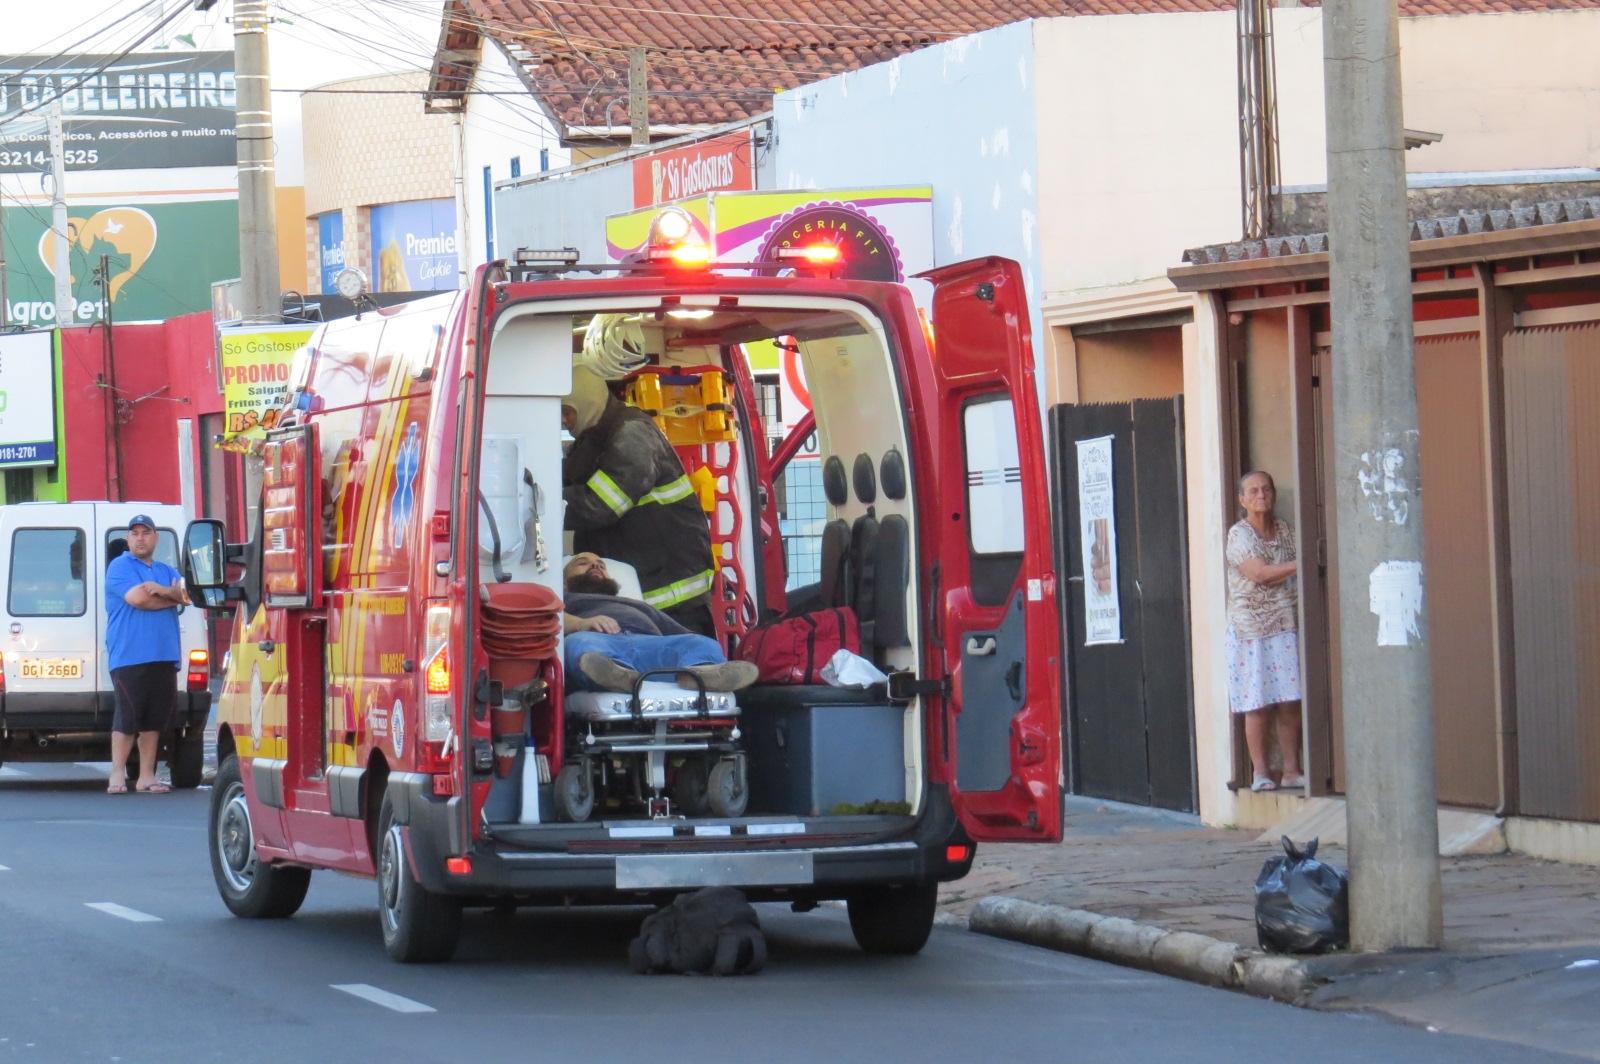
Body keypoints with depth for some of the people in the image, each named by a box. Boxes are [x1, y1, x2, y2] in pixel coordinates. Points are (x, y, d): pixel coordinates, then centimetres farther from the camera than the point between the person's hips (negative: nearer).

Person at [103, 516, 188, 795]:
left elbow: (188, 594, 5)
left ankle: (147, 776, 9)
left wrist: (161, 590, -13)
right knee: (127, 717, -9)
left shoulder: (166, 571, 21)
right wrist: (173, 596, -1)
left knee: (155, 719, 5)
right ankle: (117, 775, -3)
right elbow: (137, 598, -13)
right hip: (129, 656, -6)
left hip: (163, 657, 6)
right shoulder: (120, 567, 2)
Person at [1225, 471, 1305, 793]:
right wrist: (1297, 566, -15)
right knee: (1258, 705, -5)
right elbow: (1259, 574, -15)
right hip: (1252, 629, -4)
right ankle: (1260, 772, 2)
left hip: (1287, 627, 4)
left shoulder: (1285, 530, 13)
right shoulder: (1239, 535, -4)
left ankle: (1291, 771, 5)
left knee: (1290, 703, 1)